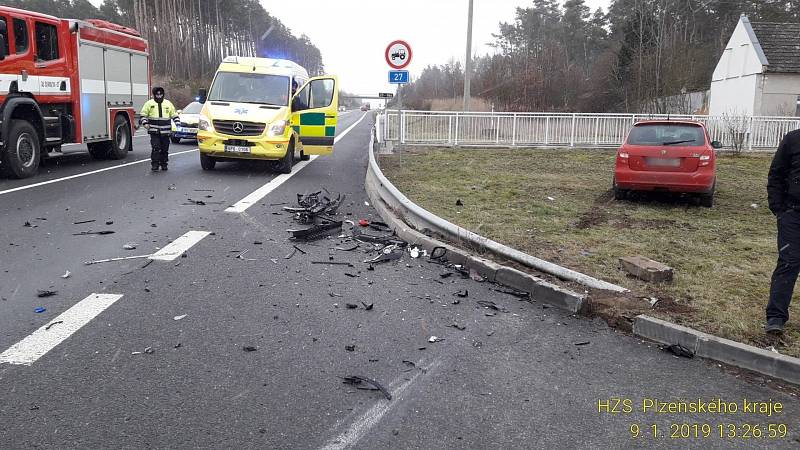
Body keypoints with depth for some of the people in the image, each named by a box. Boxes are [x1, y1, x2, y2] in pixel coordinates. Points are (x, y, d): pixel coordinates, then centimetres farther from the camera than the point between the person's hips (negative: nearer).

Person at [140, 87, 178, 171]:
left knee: (165, 149, 7)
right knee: (156, 148, -11)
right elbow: (143, 115, 7)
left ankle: (164, 164, 19)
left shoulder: (168, 103, 11)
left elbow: (174, 114, 17)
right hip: (154, 131, -2)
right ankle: (154, 164, -6)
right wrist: (145, 123, -9)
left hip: (165, 132, 2)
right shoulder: (149, 103, 5)